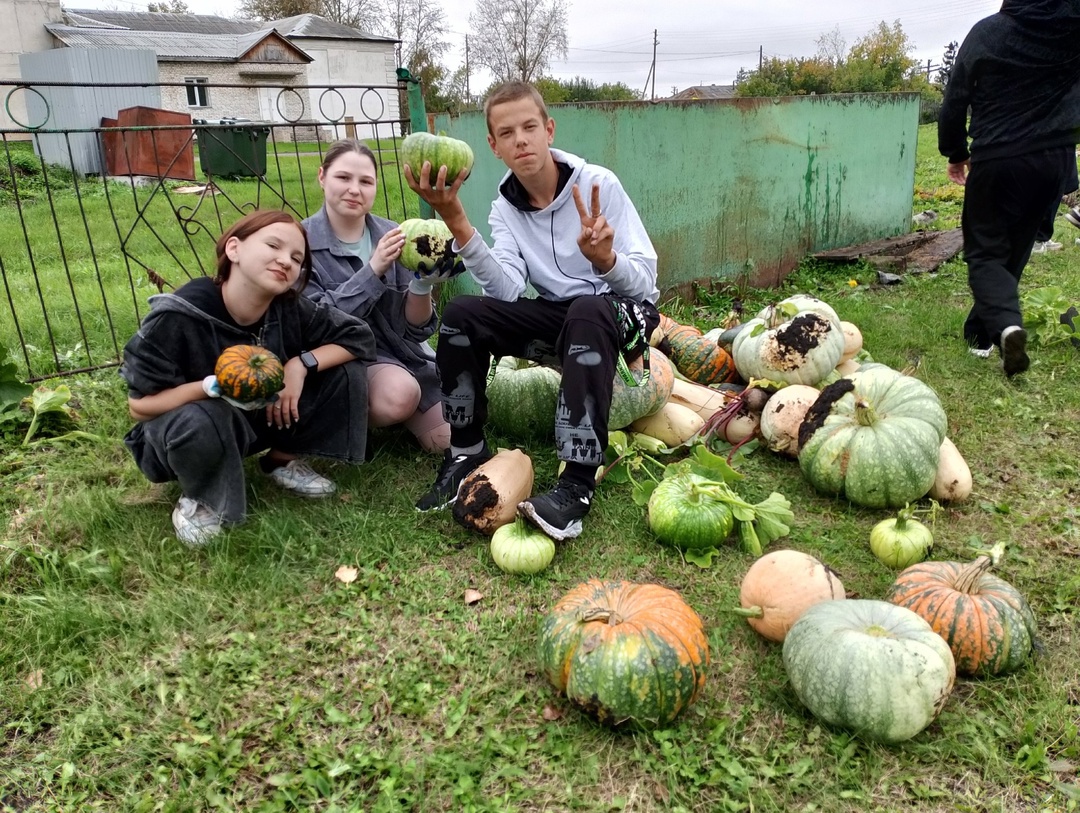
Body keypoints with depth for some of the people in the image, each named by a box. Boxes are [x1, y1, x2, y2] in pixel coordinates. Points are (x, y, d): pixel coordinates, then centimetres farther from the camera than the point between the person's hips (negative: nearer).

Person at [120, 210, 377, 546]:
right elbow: (141, 405, -22)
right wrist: (215, 386, -38)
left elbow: (360, 337, -11)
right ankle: (198, 499, -6)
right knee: (200, 422, -42)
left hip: (261, 419, 4)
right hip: (184, 429, -4)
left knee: (346, 371, -13)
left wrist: (301, 363, -25)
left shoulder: (291, 311, -17)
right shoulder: (176, 318, -28)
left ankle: (283, 461, 8)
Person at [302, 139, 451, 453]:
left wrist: (422, 284, -27)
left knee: (446, 441, -3)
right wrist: (373, 270, -30)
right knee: (400, 394, -33)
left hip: (400, 349, 4)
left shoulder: (390, 235, -4)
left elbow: (415, 329, -6)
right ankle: (355, 418, -1)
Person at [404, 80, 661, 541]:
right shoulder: (504, 208, 0)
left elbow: (643, 283, -17)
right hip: (557, 317, 4)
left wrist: (604, 258, -40)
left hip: (622, 314, -4)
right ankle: (466, 452, -5)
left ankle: (577, 484, -40)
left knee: (586, 313, -39)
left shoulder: (598, 184, -13)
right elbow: (507, 291, -19)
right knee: (461, 313, -17)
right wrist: (456, 221, -29)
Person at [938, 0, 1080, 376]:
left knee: (985, 252, 4)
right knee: (1013, 251, 17)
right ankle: (980, 331, 24)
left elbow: (954, 103, 2)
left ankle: (1006, 324, -23)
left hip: (996, 161, -2)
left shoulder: (985, 32, -3)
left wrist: (956, 154, 14)